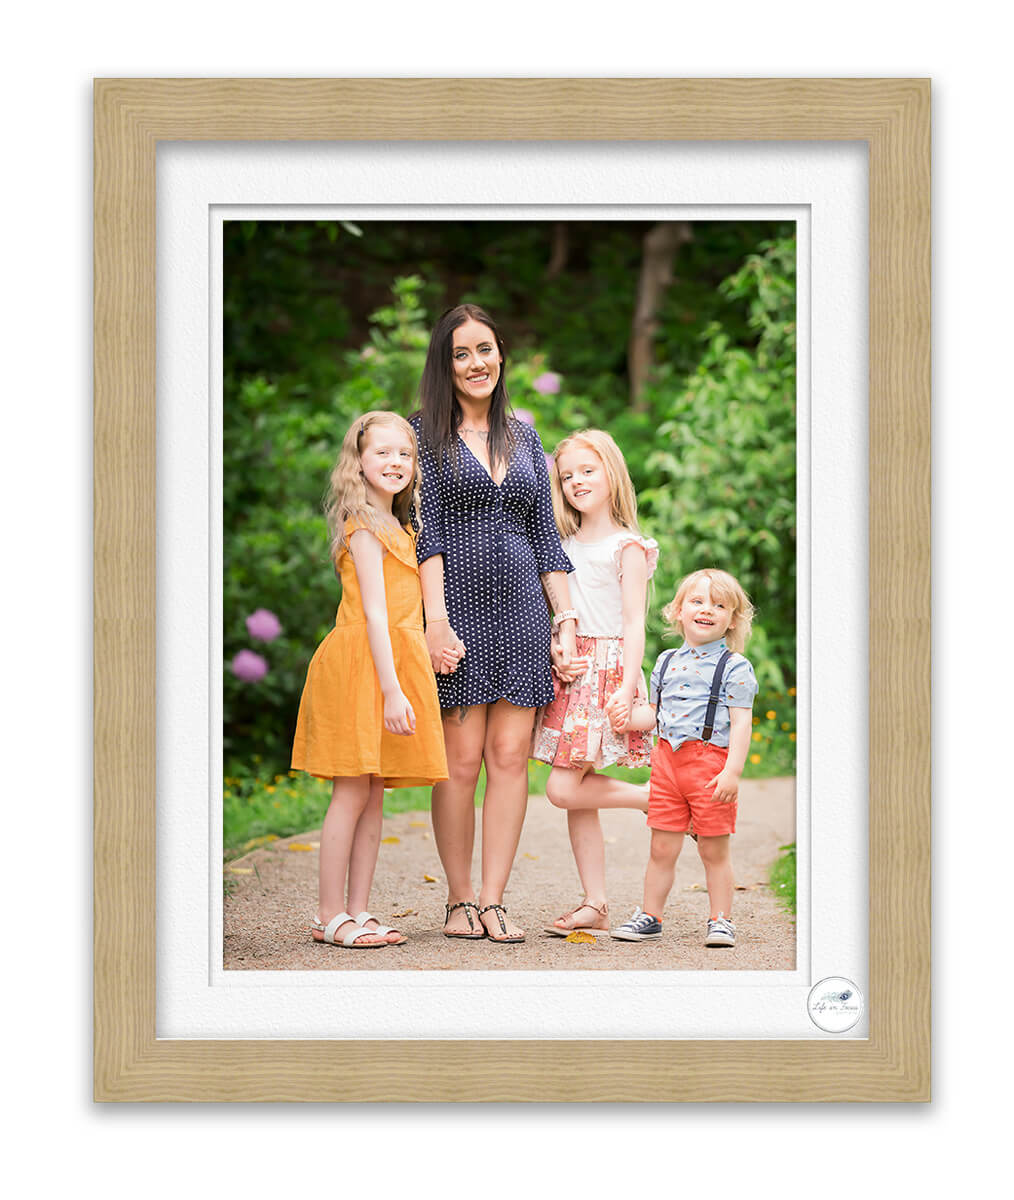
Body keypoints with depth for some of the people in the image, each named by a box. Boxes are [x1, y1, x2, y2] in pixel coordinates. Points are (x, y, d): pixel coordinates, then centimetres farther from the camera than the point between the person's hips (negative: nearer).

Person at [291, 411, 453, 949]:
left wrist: (430, 648, 12)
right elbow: (374, 612, -17)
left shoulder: (397, 529, 20)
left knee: (373, 793, 8)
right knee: (353, 791, -6)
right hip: (363, 665, -9)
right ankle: (330, 915, -2)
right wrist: (392, 688, -22)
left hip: (394, 660, 9)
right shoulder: (364, 527, -9)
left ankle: (358, 910, 12)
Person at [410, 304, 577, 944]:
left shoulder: (524, 436, 16)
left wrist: (567, 618, 9)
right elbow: (427, 532, -6)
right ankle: (460, 901, 6)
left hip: (522, 608, 4)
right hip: (458, 604, -4)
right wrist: (436, 618, -15)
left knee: (511, 757, 0)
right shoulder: (428, 433, 3)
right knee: (462, 759, -4)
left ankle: (493, 901, 4)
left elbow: (545, 534, 16)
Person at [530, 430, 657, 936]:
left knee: (564, 788, -15)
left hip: (607, 667, -6)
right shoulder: (564, 546, 15)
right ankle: (595, 905, 7)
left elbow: (633, 623, -8)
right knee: (575, 798, 3)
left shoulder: (627, 547, -3)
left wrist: (627, 688, -17)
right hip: (568, 671, 6)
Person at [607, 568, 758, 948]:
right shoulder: (667, 662, 13)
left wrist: (732, 771, -17)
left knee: (713, 849, 3)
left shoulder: (734, 666, -4)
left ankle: (721, 920, 14)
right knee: (662, 848, 8)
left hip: (711, 764, -4)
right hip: (667, 760, 4)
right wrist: (628, 717, -1)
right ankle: (650, 916, 18)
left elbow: (741, 723, -8)